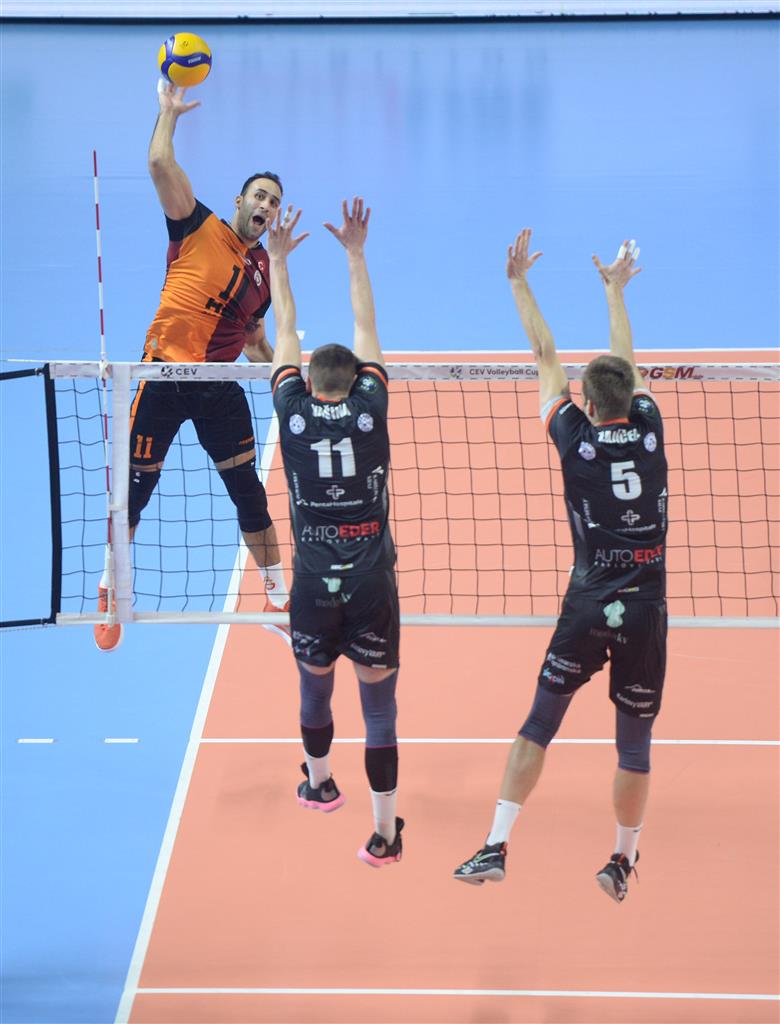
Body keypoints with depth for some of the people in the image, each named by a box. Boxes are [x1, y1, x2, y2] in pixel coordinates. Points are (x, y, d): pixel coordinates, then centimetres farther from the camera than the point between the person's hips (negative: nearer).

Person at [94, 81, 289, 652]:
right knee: (136, 489, 3)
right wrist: (170, 111, -6)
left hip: (221, 387, 4)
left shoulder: (264, 268, 12)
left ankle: (278, 597, 16)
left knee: (248, 491, 4)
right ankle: (110, 590, 20)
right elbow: (160, 163, -14)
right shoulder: (199, 229, -2)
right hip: (166, 375, -4)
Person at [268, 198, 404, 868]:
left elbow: (286, 335, 12)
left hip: (314, 587, 1)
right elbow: (366, 330, 10)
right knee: (379, 705, 3)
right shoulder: (370, 408, -2)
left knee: (315, 688, 22)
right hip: (372, 585, -1)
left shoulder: (294, 412, -1)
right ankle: (385, 832, 2)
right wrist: (355, 253, 18)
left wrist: (279, 259, 22)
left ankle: (320, 783, 46)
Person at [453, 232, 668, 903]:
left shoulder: (577, 437, -3)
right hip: (646, 609, 1)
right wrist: (615, 290, 35)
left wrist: (520, 282, 15)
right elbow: (628, 362, 20)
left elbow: (546, 356, 6)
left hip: (589, 606, -1)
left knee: (539, 723, 7)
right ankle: (623, 864, 20)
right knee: (634, 744, 9)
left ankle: (496, 848, 2)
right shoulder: (649, 427, 1)